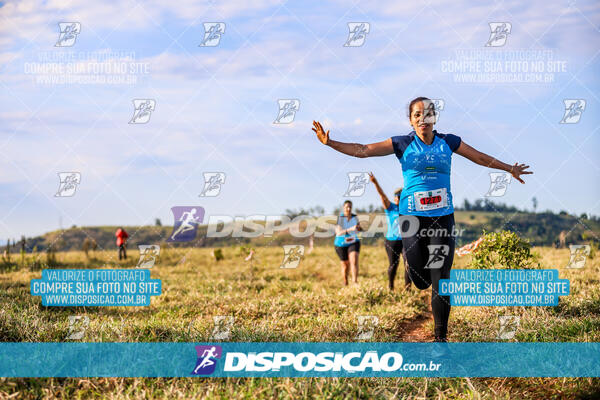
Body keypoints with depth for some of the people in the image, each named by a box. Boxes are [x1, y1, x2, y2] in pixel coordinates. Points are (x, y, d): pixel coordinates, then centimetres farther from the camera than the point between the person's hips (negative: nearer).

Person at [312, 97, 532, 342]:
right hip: (412, 217, -1)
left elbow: (480, 158, 18)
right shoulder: (402, 144, 1)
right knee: (420, 282, 1)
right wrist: (330, 143, -12)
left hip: (442, 216, 1)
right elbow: (363, 150, -2)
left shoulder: (448, 142, 6)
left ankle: (441, 337, 1)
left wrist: (510, 169, 25)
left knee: (440, 280, -6)